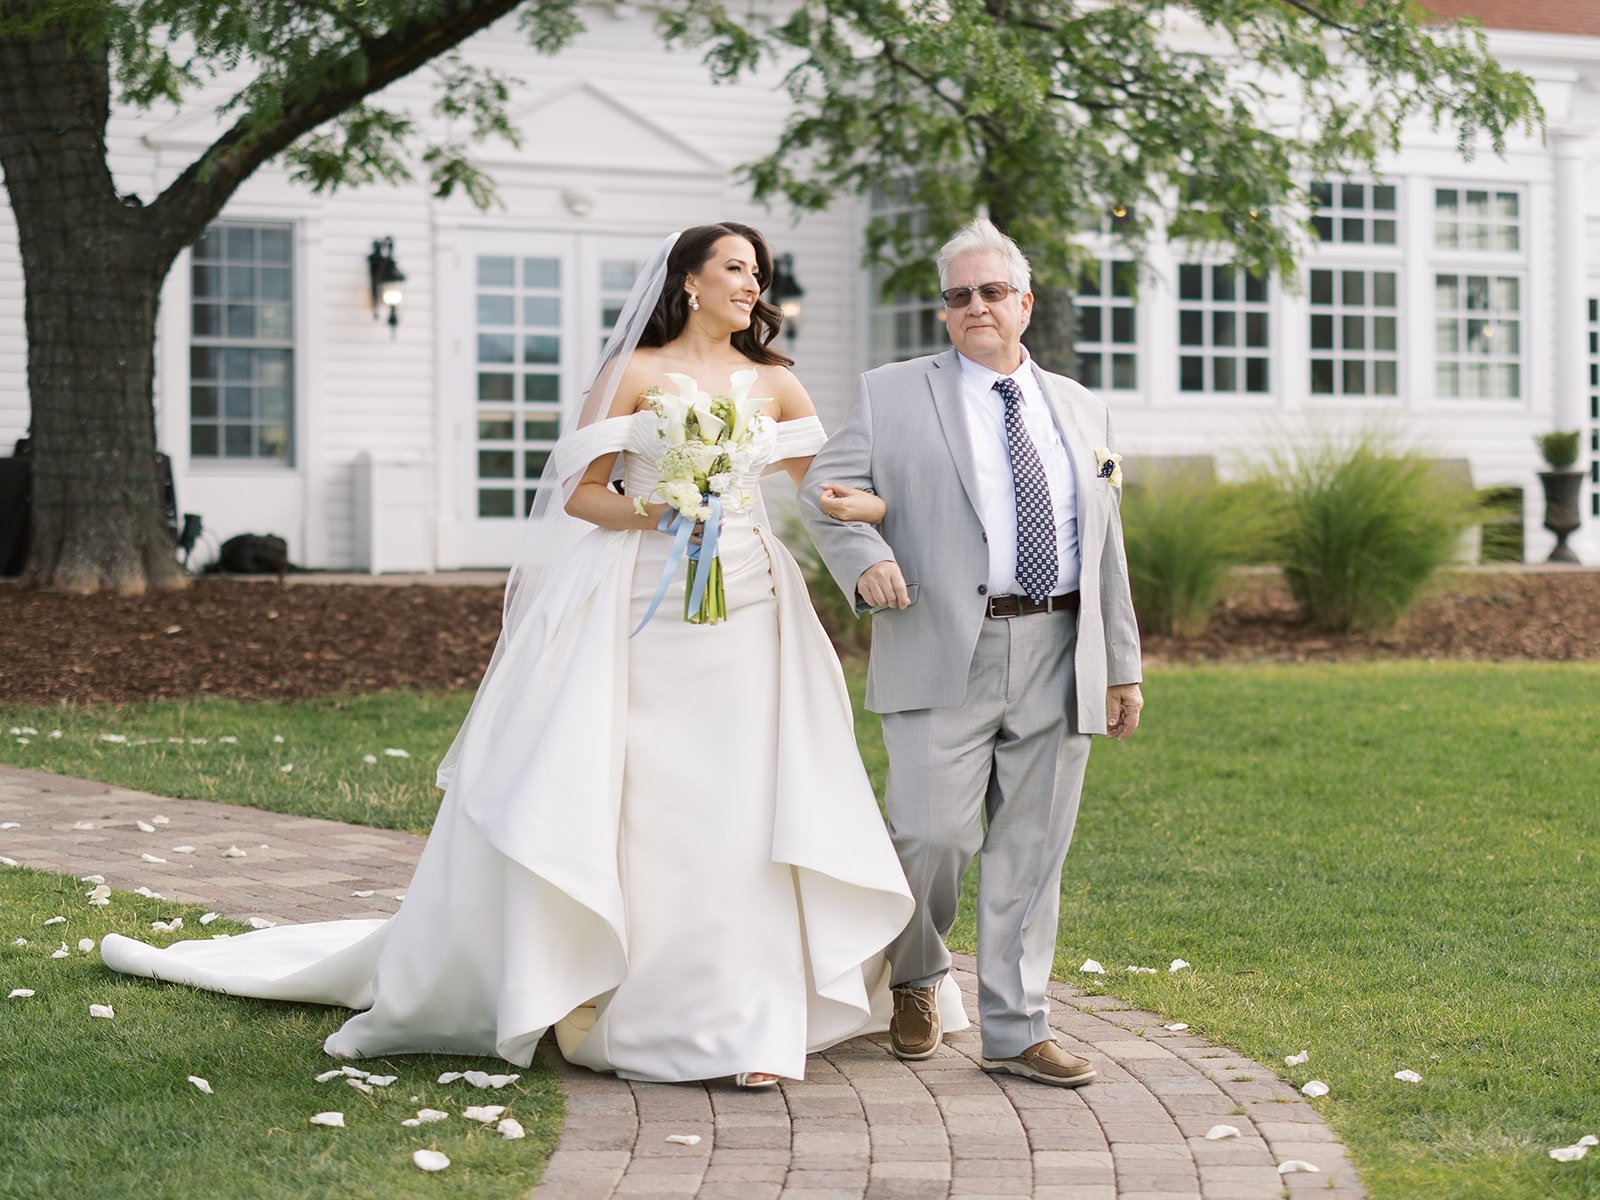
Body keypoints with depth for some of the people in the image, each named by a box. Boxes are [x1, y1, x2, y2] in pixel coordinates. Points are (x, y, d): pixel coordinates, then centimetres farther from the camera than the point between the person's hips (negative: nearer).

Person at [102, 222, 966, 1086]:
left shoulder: (774, 384, 13)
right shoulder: (633, 372, 2)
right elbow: (581, 494, -1)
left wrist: (863, 507, -1)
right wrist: (650, 511, -16)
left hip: (743, 616, 3)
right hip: (641, 611, -3)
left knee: (741, 816, -3)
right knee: (569, 792, -4)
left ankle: (742, 1025, 1)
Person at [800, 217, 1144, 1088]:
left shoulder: (1080, 410, 17)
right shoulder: (893, 394, 7)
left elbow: (1105, 547, 18)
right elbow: (824, 492, 2)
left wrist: (1122, 666, 15)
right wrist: (865, 558, -18)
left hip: (1059, 659, 3)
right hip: (947, 656, -3)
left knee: (1031, 852, 5)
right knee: (932, 834, -8)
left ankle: (1016, 1032, 12)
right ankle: (916, 981, 20)